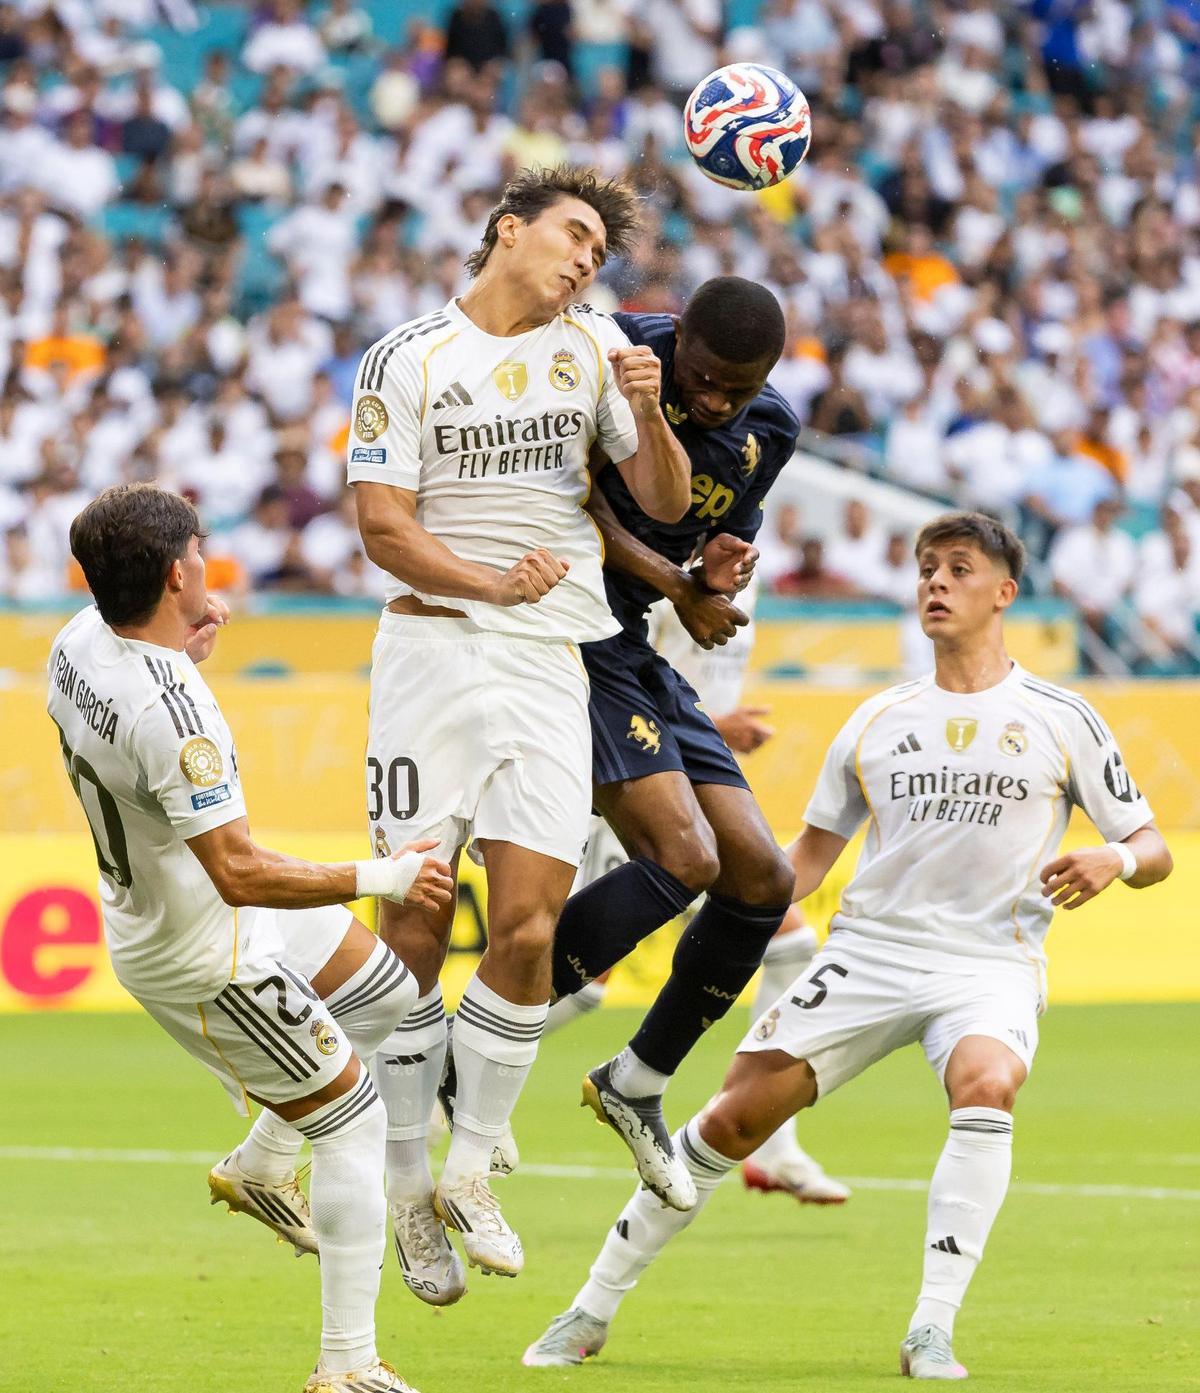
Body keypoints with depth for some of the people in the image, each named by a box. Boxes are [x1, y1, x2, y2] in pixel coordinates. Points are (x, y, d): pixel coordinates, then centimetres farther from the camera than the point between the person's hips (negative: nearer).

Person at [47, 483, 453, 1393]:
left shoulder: (78, 644, -7)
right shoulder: (171, 715, -35)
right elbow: (239, 874, -35)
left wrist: (184, 651, 8)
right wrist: (379, 879, -27)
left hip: (147, 905, 9)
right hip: (205, 959, -9)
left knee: (389, 991, 23)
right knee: (353, 1120, 1)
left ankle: (261, 1166, 34)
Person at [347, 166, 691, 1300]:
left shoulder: (593, 345, 12)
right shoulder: (406, 360, 2)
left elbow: (665, 505, 10)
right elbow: (384, 527, -3)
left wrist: (647, 415, -10)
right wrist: (493, 582, -17)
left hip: (549, 665, 2)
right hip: (431, 647, -2)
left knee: (526, 931, -9)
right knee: (412, 931, -4)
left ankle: (471, 1171, 8)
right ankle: (407, 1185, 10)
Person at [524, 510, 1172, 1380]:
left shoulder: (1060, 719, 4)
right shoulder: (878, 723, 12)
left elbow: (1152, 850, 5)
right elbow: (812, 853, 18)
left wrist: (1115, 859, -19)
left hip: (990, 962, -3)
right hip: (869, 949, 3)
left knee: (986, 1084, -36)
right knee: (733, 1117, -7)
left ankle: (933, 1332, -33)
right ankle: (595, 1310, 8)